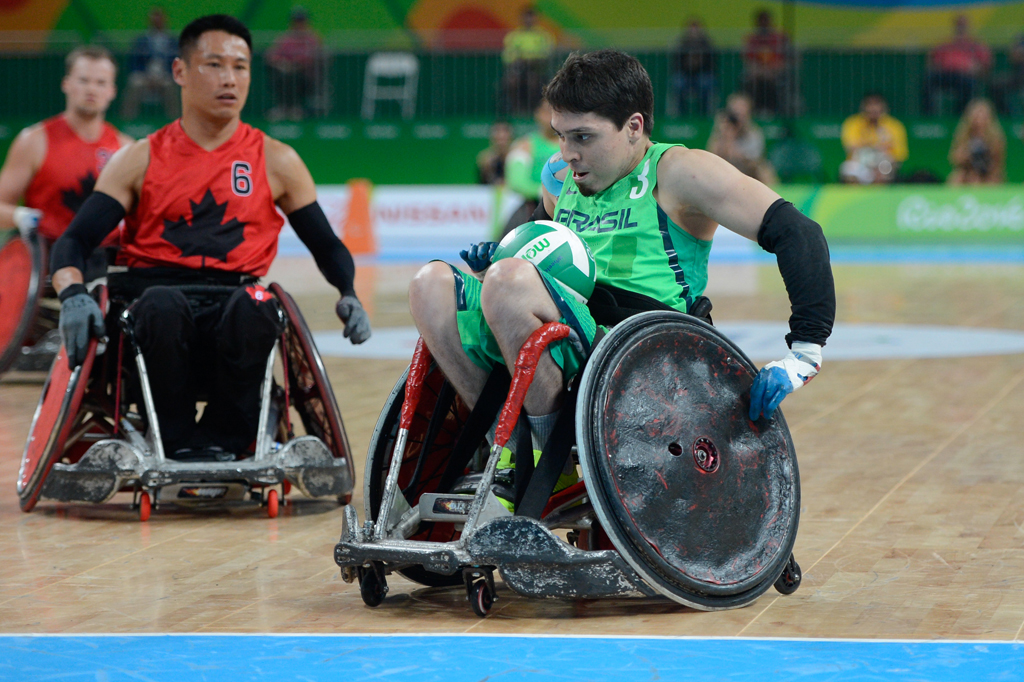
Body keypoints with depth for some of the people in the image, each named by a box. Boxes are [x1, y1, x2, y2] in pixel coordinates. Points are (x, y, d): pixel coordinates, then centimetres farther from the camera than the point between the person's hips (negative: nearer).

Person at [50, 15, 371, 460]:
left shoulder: (276, 162, 14)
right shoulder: (140, 161, 11)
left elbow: (327, 247, 20)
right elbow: (74, 242, 4)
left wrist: (349, 296, -3)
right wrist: (72, 295, -19)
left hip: (231, 307, 1)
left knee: (255, 304, -36)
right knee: (162, 305, -38)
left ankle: (220, 440, -20)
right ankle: (177, 444, -23)